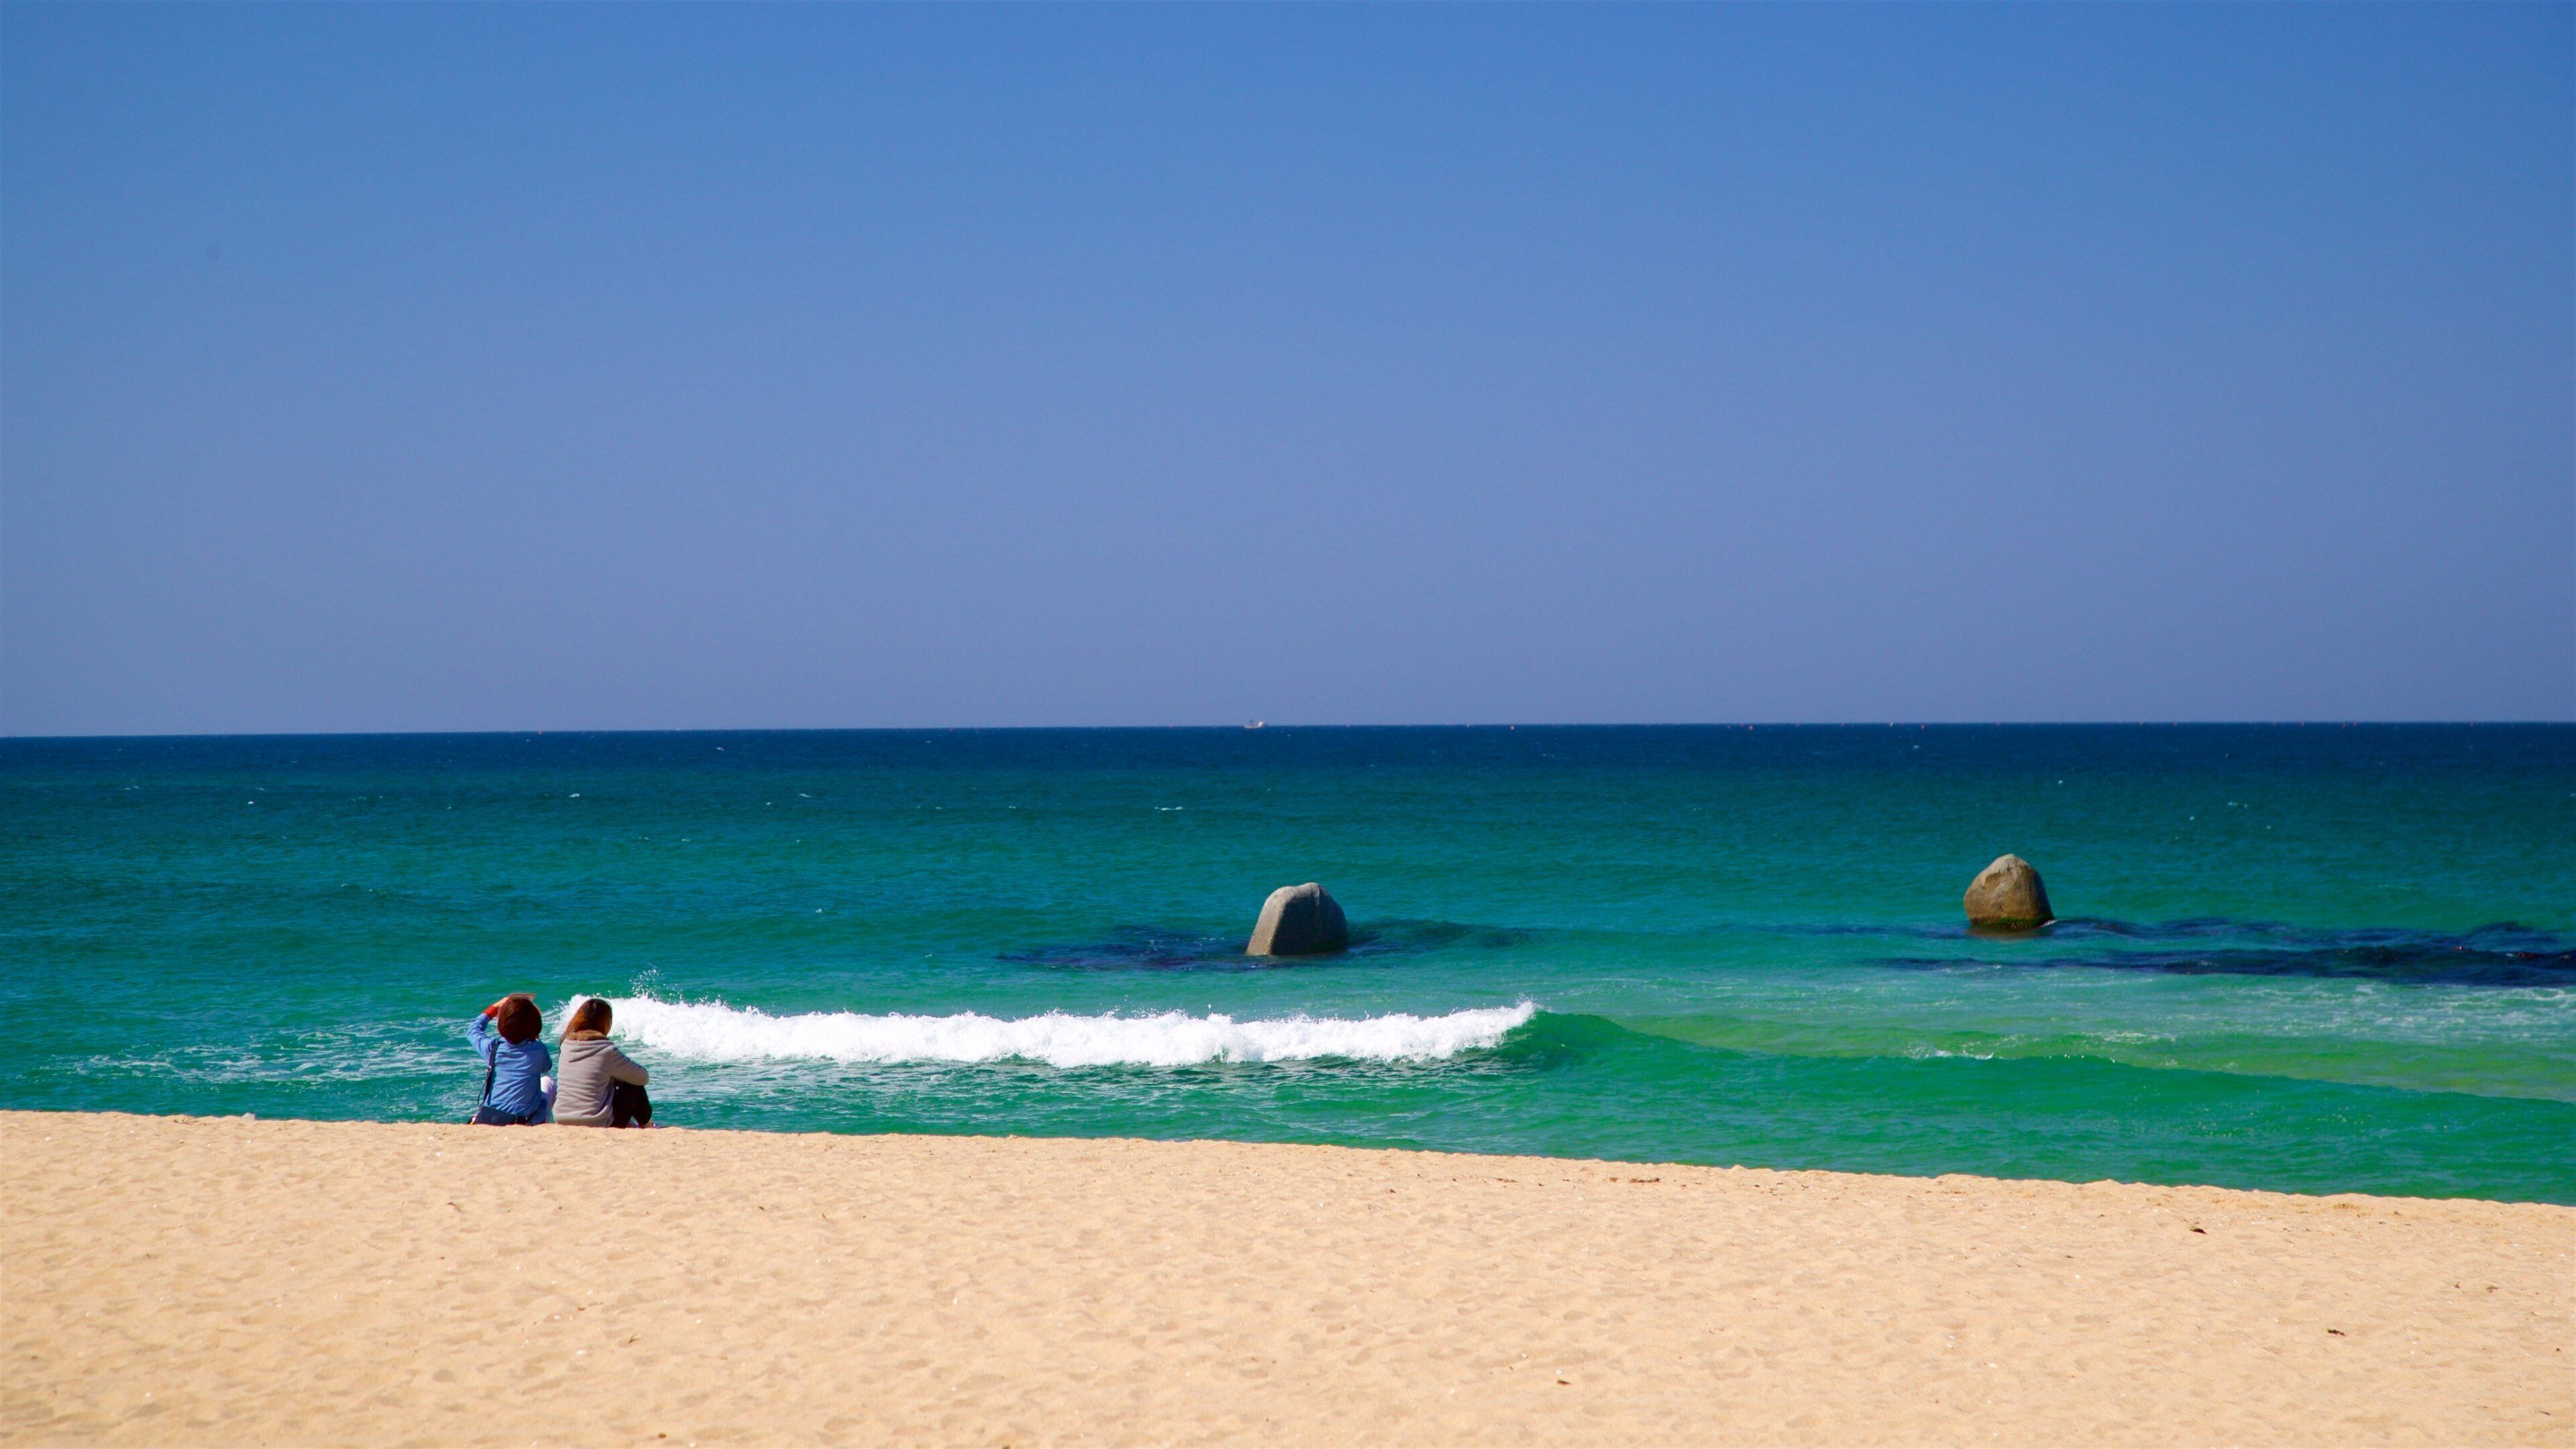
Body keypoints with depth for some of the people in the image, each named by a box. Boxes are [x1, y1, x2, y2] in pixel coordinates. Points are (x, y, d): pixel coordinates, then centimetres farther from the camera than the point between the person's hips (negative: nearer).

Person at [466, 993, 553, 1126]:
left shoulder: (493, 1048, -6)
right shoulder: (539, 1051, -11)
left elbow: (473, 1029, 18)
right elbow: (547, 1067, 16)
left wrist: (494, 1009, 28)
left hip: (486, 1120, 3)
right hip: (524, 1124, -3)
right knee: (547, 1082, 26)